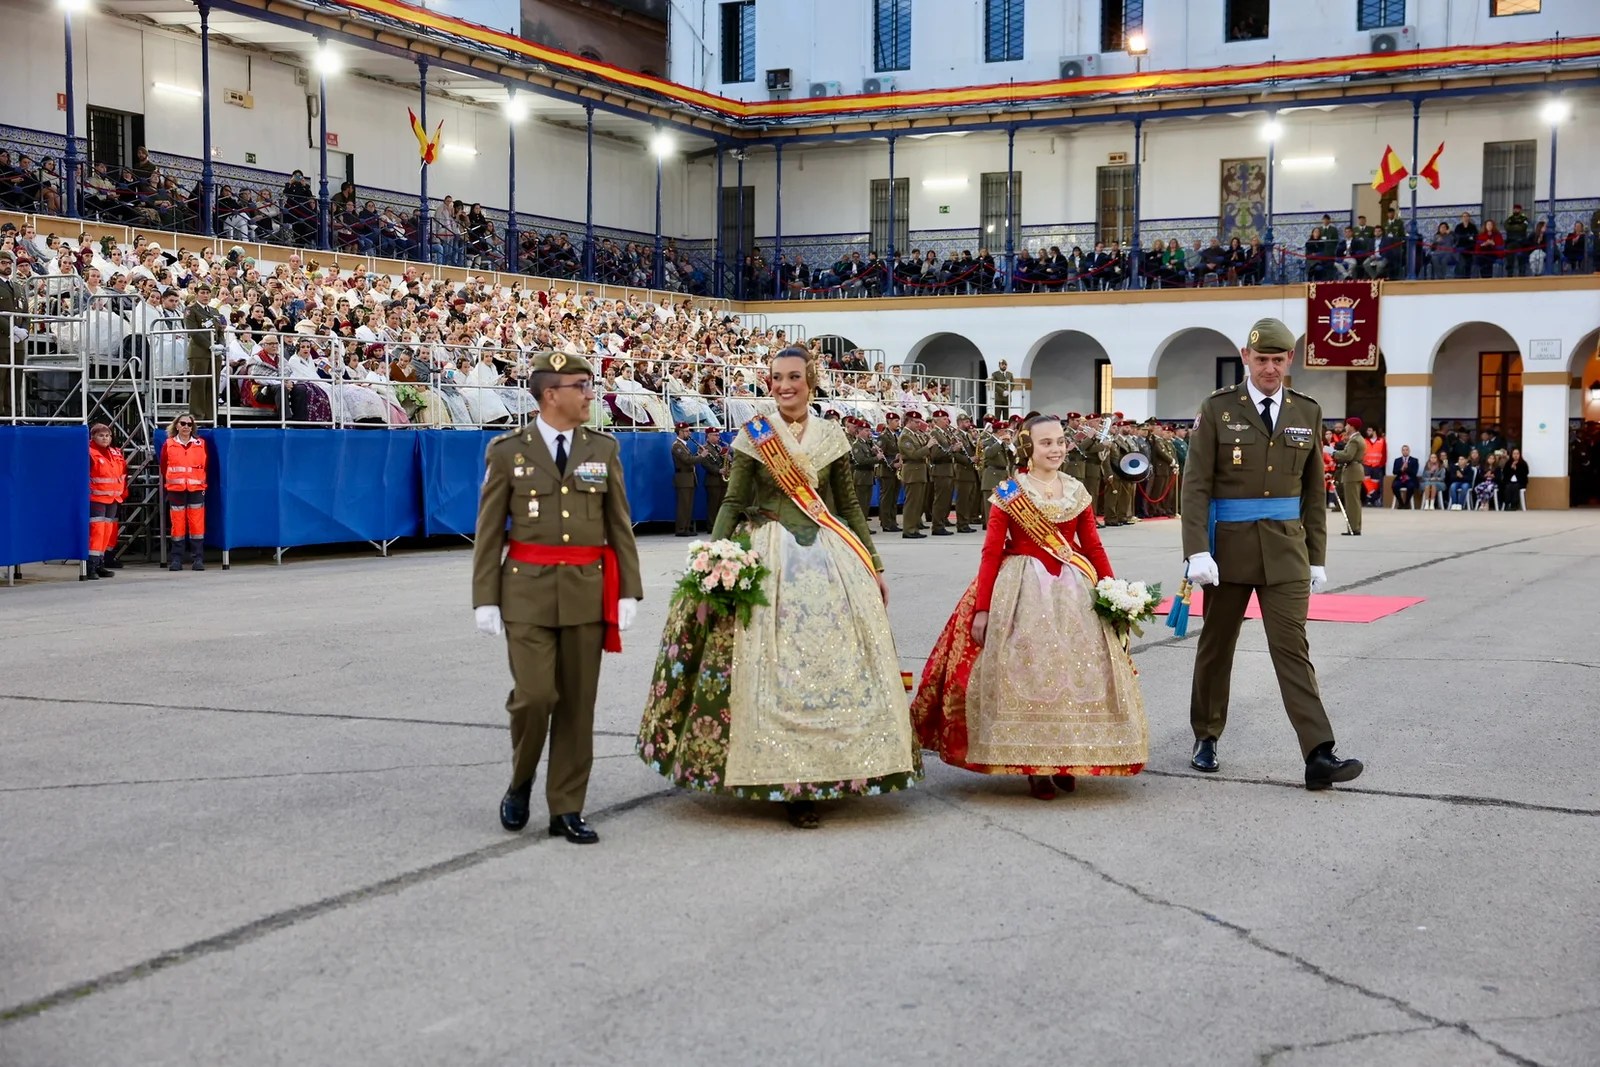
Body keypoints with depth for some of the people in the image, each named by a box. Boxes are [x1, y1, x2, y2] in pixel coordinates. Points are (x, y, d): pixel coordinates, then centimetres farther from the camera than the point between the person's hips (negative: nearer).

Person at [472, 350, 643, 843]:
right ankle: (520, 782, 18)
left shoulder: (603, 448, 7)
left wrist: (629, 592, 1)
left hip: (588, 591, 2)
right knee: (534, 695, -10)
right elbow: (489, 532, 1)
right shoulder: (508, 451, 0)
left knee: (578, 704, 5)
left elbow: (620, 526, 7)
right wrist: (485, 599, -4)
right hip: (528, 590, -2)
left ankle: (566, 810, 14)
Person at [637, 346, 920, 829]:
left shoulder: (832, 437, 9)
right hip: (767, 556, -2)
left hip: (829, 558, 3)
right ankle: (789, 783, 1)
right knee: (771, 667, -5)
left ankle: (816, 775, 10)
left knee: (833, 662, -1)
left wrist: (873, 567, 12)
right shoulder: (754, 435, 2)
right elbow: (732, 504, 2)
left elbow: (850, 506, 14)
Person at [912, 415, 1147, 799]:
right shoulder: (1007, 494, -2)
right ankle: (1033, 767, 4)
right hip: (1022, 592, -3)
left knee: (1076, 672, 2)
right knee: (1027, 671, -5)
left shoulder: (1077, 491, 8)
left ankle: (1065, 761, 14)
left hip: (1073, 591, 4)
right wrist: (981, 609, -12)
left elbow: (1094, 547, 9)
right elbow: (991, 554, -6)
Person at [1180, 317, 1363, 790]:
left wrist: (1317, 556, 9)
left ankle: (1318, 756, -12)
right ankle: (1206, 738, 28)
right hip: (1229, 543, -1)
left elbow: (1313, 491, 11)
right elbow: (1196, 484, -8)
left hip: (1285, 547, 1)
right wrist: (1197, 551, -18)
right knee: (1216, 643, 11)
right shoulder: (1217, 409, -3)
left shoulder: (1307, 412, 6)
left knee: (1292, 647, -6)